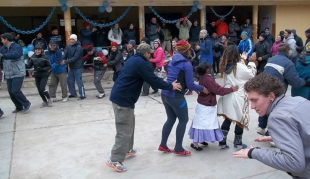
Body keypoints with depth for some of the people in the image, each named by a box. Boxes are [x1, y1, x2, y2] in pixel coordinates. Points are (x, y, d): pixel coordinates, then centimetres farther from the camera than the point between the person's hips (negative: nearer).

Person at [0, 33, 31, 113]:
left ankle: (26, 104, 6)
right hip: (8, 75, 7)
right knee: (11, 92, 8)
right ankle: (19, 107, 23)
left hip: (18, 73, -7)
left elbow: (16, 55, -31)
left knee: (15, 91, -13)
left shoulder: (17, 47, -12)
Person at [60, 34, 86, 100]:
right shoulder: (68, 46, 5)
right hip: (71, 67, 7)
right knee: (69, 80, 12)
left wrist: (66, 62, -26)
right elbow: (65, 55, 0)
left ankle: (82, 95, -1)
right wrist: (62, 60, -20)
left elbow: (75, 58, -22)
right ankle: (73, 93, 26)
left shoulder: (79, 47, -16)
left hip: (78, 67, -7)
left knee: (79, 81, -8)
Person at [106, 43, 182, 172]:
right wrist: (171, 86, -3)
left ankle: (127, 150, 34)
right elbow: (153, 81, -14)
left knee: (129, 125, 22)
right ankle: (115, 160, -2)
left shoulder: (133, 59, 17)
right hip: (123, 99, -10)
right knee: (125, 130, -5)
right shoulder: (142, 63, -13)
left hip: (119, 96, 10)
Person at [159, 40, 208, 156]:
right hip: (176, 96, -8)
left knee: (171, 119, 19)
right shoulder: (187, 64, -11)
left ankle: (163, 145, 23)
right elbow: (190, 84, -13)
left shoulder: (173, 61, 12)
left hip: (165, 94, 8)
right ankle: (178, 149, 12)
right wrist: (202, 89, 3)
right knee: (183, 120, 8)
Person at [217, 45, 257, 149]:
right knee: (241, 120, 11)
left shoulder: (225, 66, 3)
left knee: (227, 119, 12)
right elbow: (252, 74, -3)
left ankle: (222, 141, 12)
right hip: (238, 97, -6)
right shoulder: (240, 66, -17)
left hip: (227, 96, 6)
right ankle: (237, 143, 22)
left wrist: (243, 60, 22)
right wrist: (251, 62, 9)